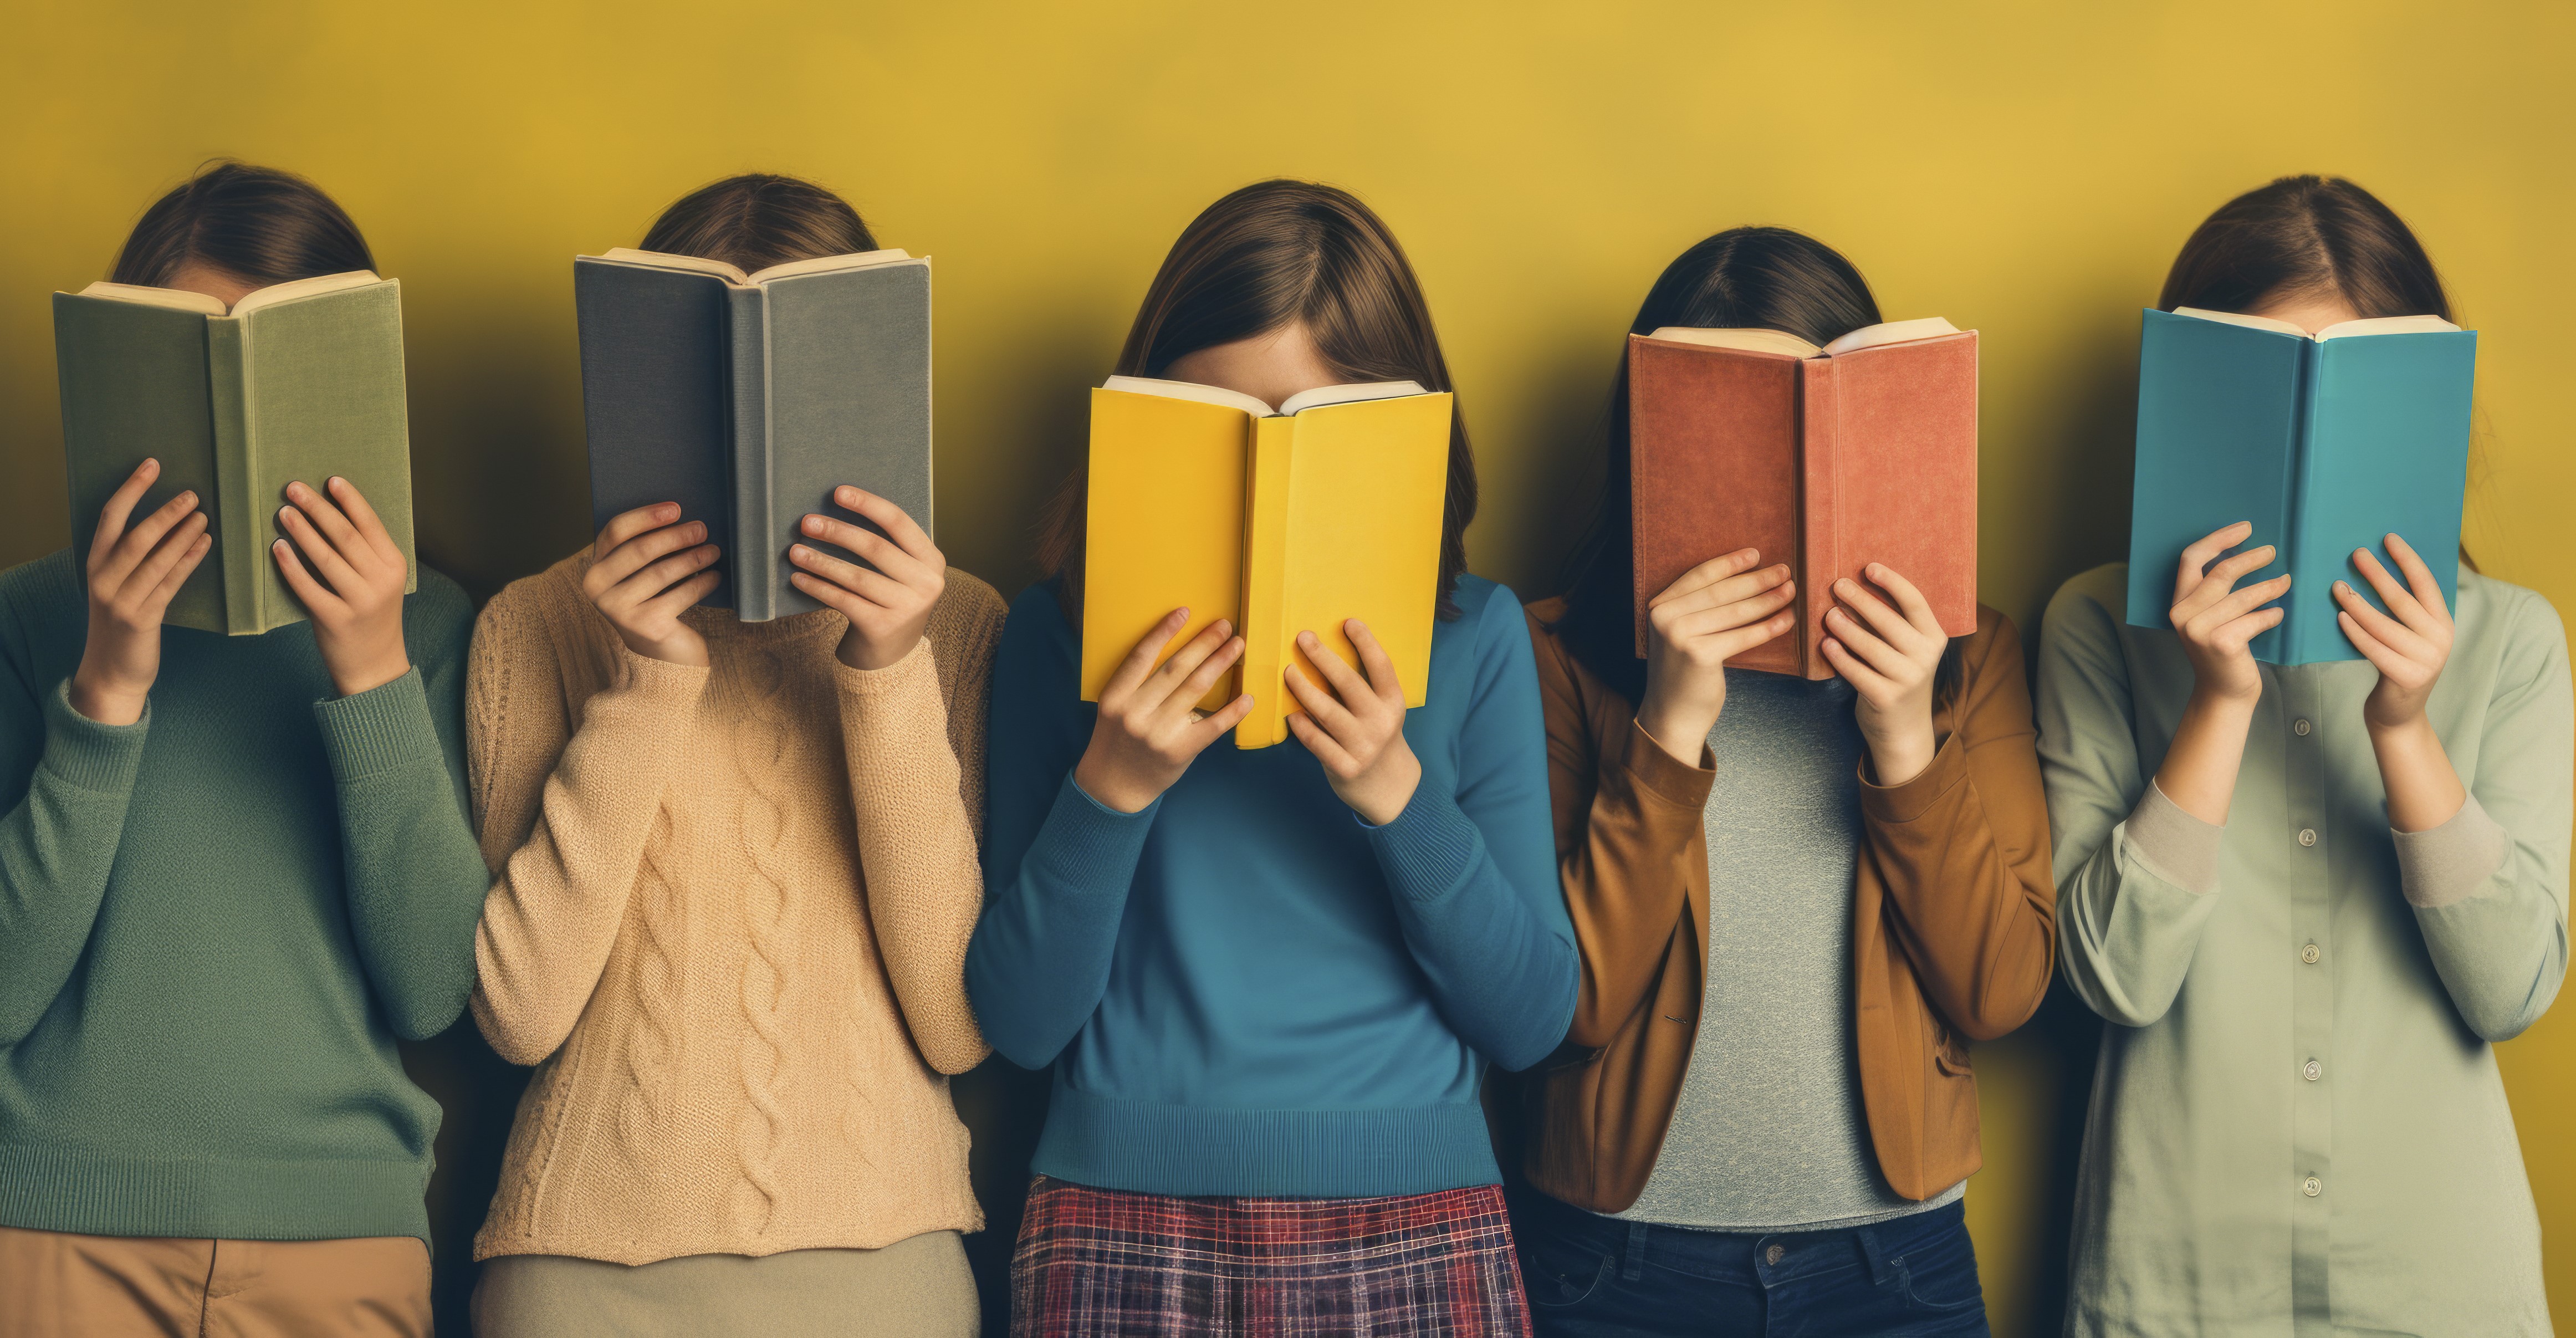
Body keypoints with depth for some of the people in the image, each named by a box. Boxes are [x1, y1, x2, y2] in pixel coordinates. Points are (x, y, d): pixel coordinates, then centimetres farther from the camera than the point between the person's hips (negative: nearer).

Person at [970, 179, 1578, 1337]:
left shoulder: (1473, 633, 3)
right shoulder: (1067, 628, 1)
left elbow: (1533, 1021, -1)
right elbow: (1020, 1023, -1)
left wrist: (1398, 795, -13)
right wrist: (1109, 793, -14)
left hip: (1413, 1238, 1)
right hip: (1127, 1232, 0)